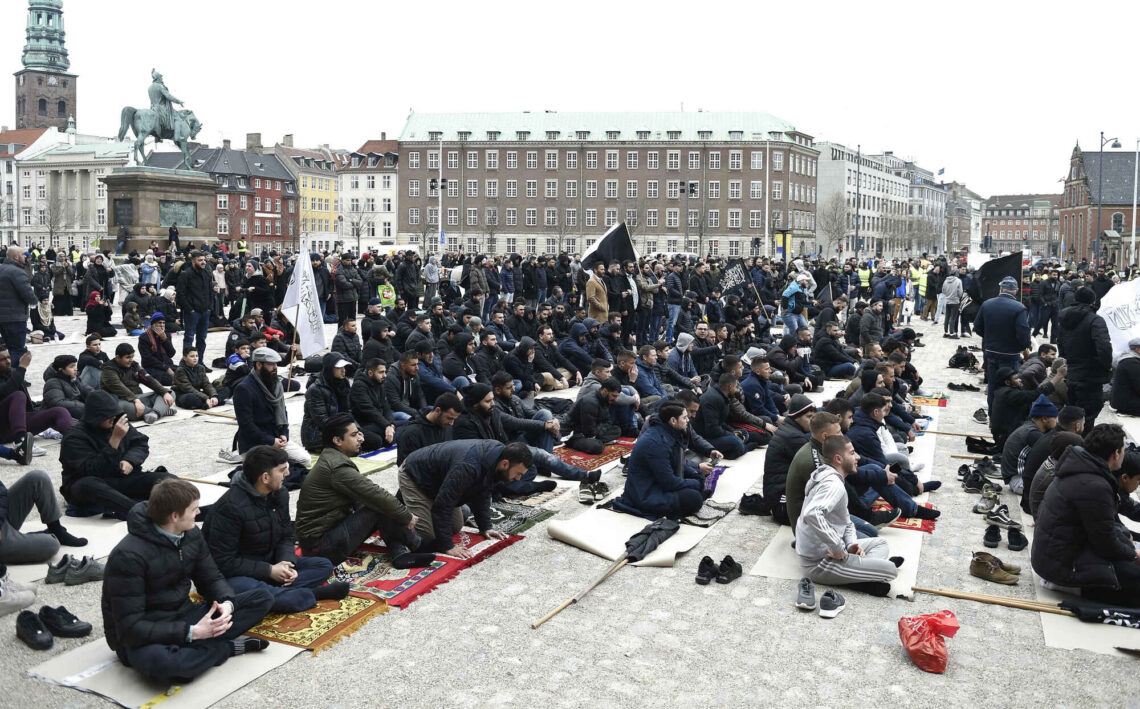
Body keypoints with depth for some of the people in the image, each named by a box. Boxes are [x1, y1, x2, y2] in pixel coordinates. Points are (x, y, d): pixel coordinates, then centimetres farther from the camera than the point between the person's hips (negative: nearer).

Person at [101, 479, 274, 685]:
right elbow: (130, 627, -25)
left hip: (183, 618, 7)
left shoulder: (190, 534, -1)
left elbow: (212, 579, 8)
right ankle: (227, 647, -15)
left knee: (262, 598, -2)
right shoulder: (128, 556, -23)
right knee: (159, 660, -43)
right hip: (145, 639, -6)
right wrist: (192, 633, -31)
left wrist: (227, 603, -16)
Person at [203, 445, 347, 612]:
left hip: (269, 564, 8)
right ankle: (311, 595, -25)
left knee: (324, 566, -4)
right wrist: (269, 571, -23)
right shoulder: (230, 506, -23)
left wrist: (286, 564, -13)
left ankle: (276, 592, -23)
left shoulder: (280, 494, 1)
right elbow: (223, 561, -23)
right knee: (244, 589, -42)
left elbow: (286, 537, 10)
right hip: (234, 573, -7)